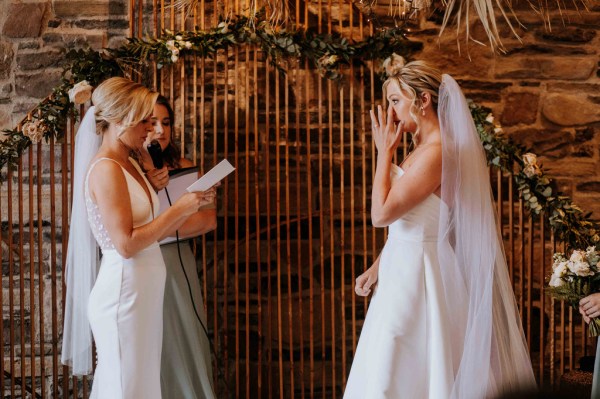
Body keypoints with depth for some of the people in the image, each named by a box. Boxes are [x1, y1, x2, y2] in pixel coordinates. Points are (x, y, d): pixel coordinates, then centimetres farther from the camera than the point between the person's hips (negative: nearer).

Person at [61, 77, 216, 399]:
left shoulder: (130, 164, 13)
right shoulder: (105, 169, -15)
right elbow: (127, 244, -20)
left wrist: (190, 206, 9)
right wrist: (179, 209, -16)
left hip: (142, 291, 9)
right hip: (123, 292, -9)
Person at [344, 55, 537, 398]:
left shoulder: (435, 153, -20)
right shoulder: (424, 147, 11)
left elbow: (382, 214, -21)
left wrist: (384, 151, -12)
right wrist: (378, 267, 14)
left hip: (416, 277, -9)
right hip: (406, 269, 9)